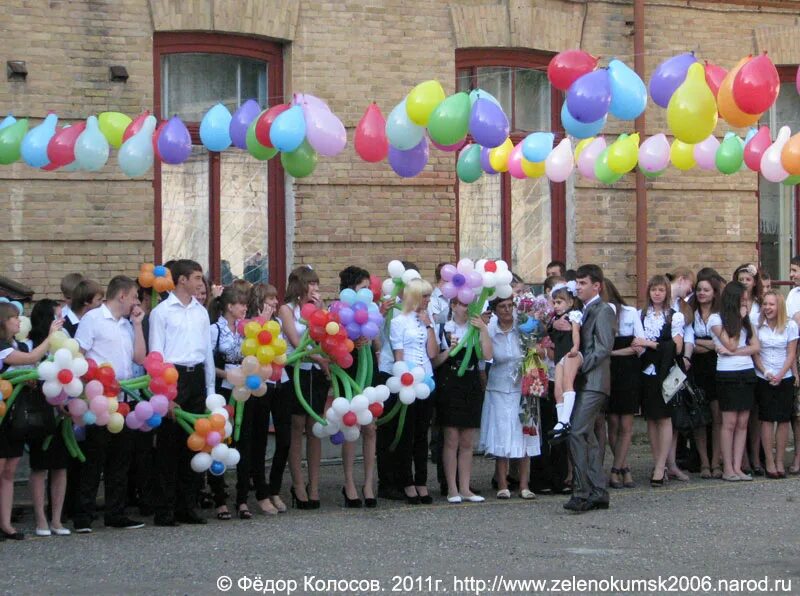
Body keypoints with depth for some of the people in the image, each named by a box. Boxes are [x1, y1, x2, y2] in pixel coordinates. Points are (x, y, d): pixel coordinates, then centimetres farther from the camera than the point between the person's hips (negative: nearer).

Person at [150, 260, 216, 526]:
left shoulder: (201, 312, 14)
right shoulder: (161, 312, -2)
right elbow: (156, 353, -5)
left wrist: (210, 388, 14)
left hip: (197, 377, 6)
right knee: (168, 446, -3)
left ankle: (187, 506, 15)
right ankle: (164, 510, 1)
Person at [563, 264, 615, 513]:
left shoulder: (603, 311, -7)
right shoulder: (585, 311, 20)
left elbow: (604, 348, -15)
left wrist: (580, 367, -14)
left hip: (593, 382, -10)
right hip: (584, 382, 10)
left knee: (577, 432, -17)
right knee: (587, 436, 10)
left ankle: (581, 492, -18)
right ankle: (598, 491, 13)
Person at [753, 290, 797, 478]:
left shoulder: (790, 326, -1)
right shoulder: (757, 325, -1)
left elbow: (791, 354, -2)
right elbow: (755, 353, 0)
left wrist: (779, 375, -13)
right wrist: (765, 373, -12)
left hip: (784, 378, 1)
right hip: (763, 378, 0)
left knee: (783, 420, 0)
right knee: (767, 419, -4)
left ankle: (779, 461, 8)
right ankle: (769, 462, 0)